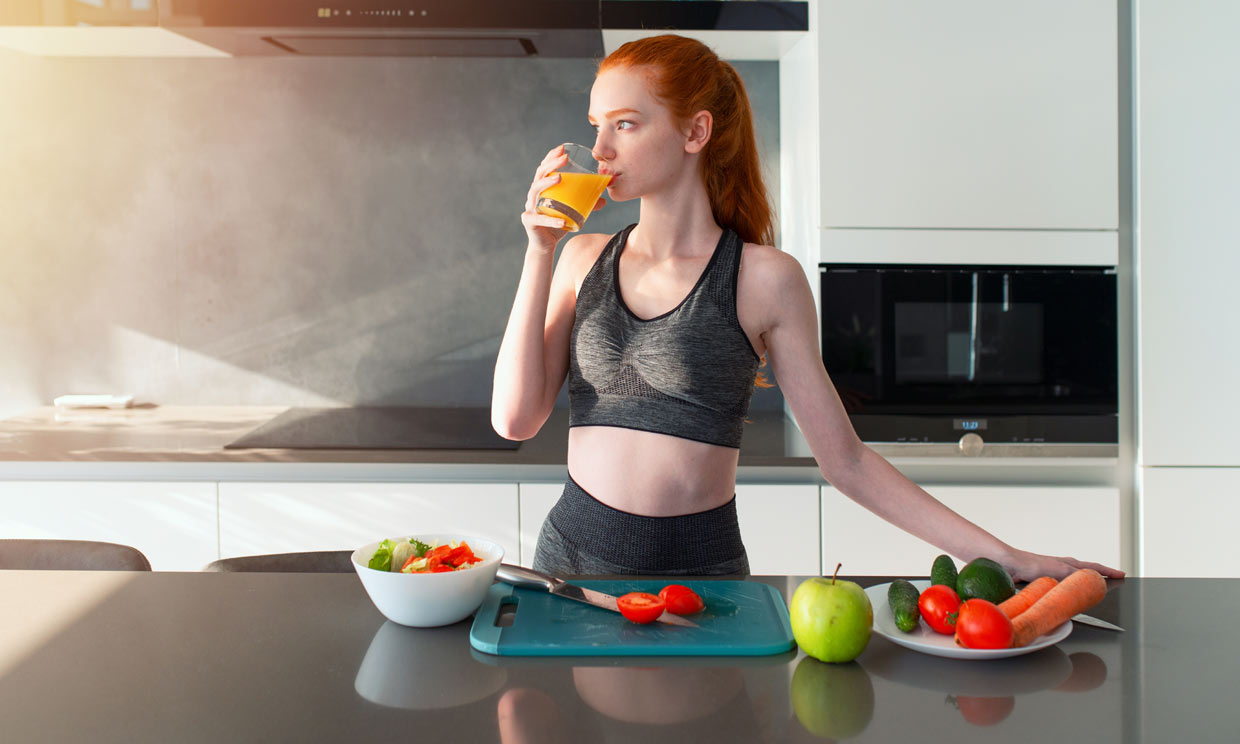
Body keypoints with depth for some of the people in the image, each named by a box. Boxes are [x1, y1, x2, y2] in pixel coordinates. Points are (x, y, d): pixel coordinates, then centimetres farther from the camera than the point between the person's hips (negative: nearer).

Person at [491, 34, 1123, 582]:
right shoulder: (585, 260, 5)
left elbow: (844, 459, -3)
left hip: (702, 570, -3)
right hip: (572, 552, 3)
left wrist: (1002, 556, -8)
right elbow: (515, 418, -3)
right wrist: (540, 253, -6)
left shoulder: (766, 279, -6)